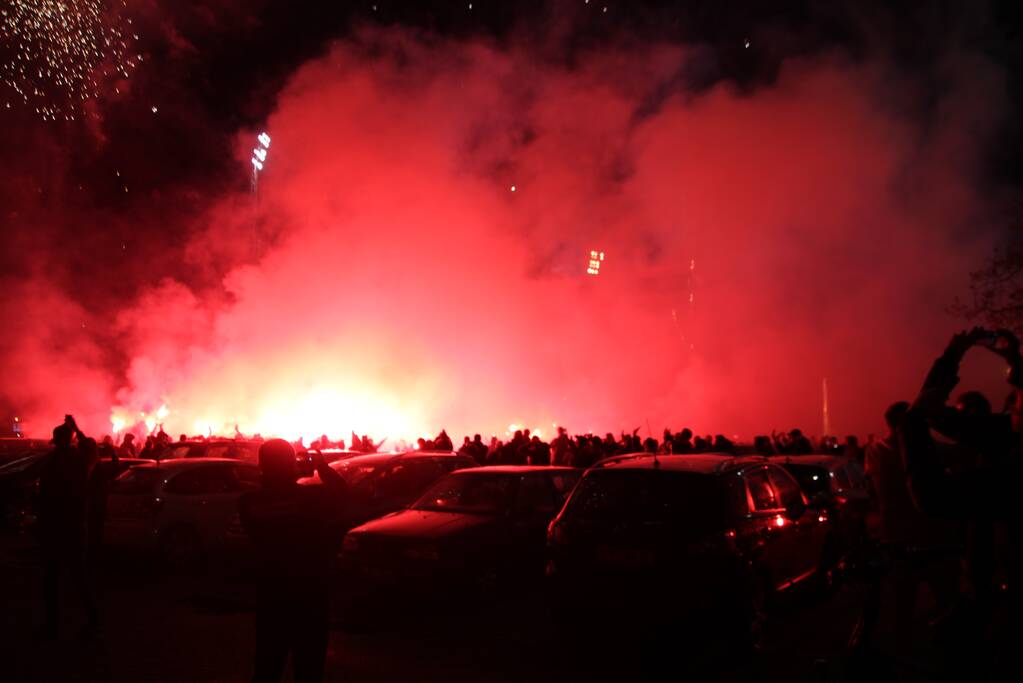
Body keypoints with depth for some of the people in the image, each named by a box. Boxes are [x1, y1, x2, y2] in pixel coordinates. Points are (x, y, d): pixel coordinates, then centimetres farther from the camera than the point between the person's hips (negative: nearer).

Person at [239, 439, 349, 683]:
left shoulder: (249, 502, -13)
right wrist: (322, 466, 13)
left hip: (270, 593, 3)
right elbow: (341, 491, 2)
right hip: (309, 593, -3)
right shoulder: (313, 496, -19)